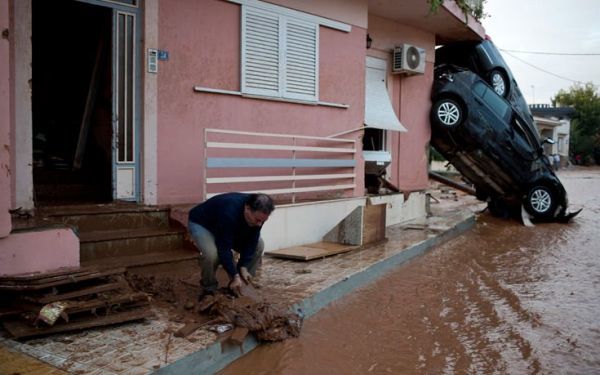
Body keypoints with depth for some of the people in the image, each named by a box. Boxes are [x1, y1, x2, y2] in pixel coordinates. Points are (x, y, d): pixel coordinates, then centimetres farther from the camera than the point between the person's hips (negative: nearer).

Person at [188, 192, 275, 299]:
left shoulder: (258, 214, -23)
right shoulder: (229, 213, -43)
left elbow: (250, 242, -14)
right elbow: (224, 248, -37)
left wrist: (243, 267, -20)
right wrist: (235, 276, -34)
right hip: (201, 223, -6)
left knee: (258, 245, -9)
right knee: (212, 253, -35)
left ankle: (242, 285, 6)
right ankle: (208, 289, -7)